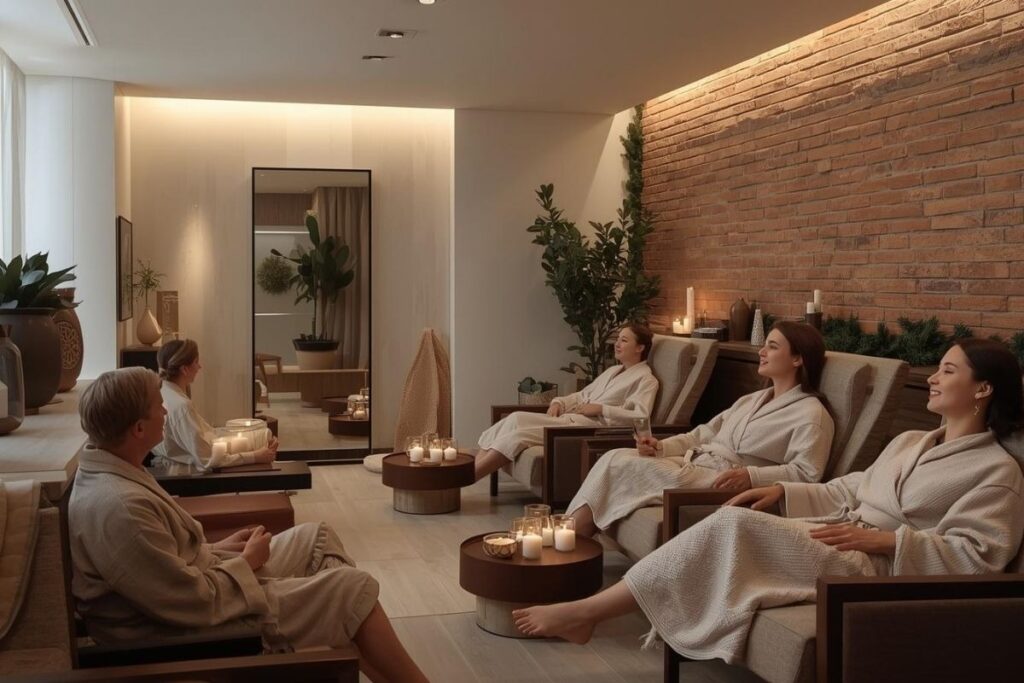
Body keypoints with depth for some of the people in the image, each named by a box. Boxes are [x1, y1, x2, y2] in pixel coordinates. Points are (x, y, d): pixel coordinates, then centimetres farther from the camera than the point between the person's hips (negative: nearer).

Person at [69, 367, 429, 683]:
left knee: (316, 538, 12)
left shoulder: (108, 473, 1)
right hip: (195, 629, -10)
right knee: (352, 587, -6)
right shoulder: (119, 506, -32)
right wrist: (247, 562, -12)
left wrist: (218, 550, 5)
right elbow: (198, 605, -28)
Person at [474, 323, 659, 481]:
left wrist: (601, 408, -14)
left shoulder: (645, 379, 2)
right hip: (570, 418, 8)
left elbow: (640, 417, -14)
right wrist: (558, 402, 7)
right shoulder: (612, 371, 28)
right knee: (515, 420, -17)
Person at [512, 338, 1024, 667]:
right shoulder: (908, 443, 24)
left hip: (879, 566, -8)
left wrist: (886, 538, -19)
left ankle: (586, 611, -21)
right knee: (731, 524, -20)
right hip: (838, 538, 8)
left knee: (735, 526, -25)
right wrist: (783, 492, 7)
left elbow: (976, 556, -12)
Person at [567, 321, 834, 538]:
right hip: (693, 464, 8)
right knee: (616, 457, -14)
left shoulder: (811, 414, -2)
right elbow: (705, 433, 19)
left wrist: (751, 476, -28)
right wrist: (662, 447, 1)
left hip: (723, 483, -8)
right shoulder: (751, 400, 24)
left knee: (624, 466, -21)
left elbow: (806, 473, -14)